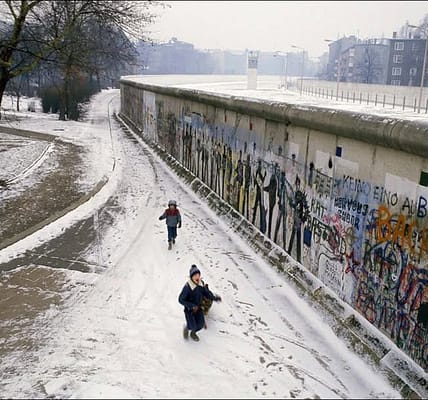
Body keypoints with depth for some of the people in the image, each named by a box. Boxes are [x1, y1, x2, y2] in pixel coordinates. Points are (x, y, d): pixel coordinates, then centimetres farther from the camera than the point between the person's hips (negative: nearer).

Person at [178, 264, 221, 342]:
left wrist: (215, 298, -17)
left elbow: (207, 293, 1)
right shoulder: (187, 287, -27)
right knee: (193, 326, -12)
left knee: (201, 324, 1)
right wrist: (192, 306, -28)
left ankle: (193, 333, 35)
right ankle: (186, 328, 27)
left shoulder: (201, 285, -11)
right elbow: (181, 300, -22)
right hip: (189, 309, -5)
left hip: (198, 308, 5)